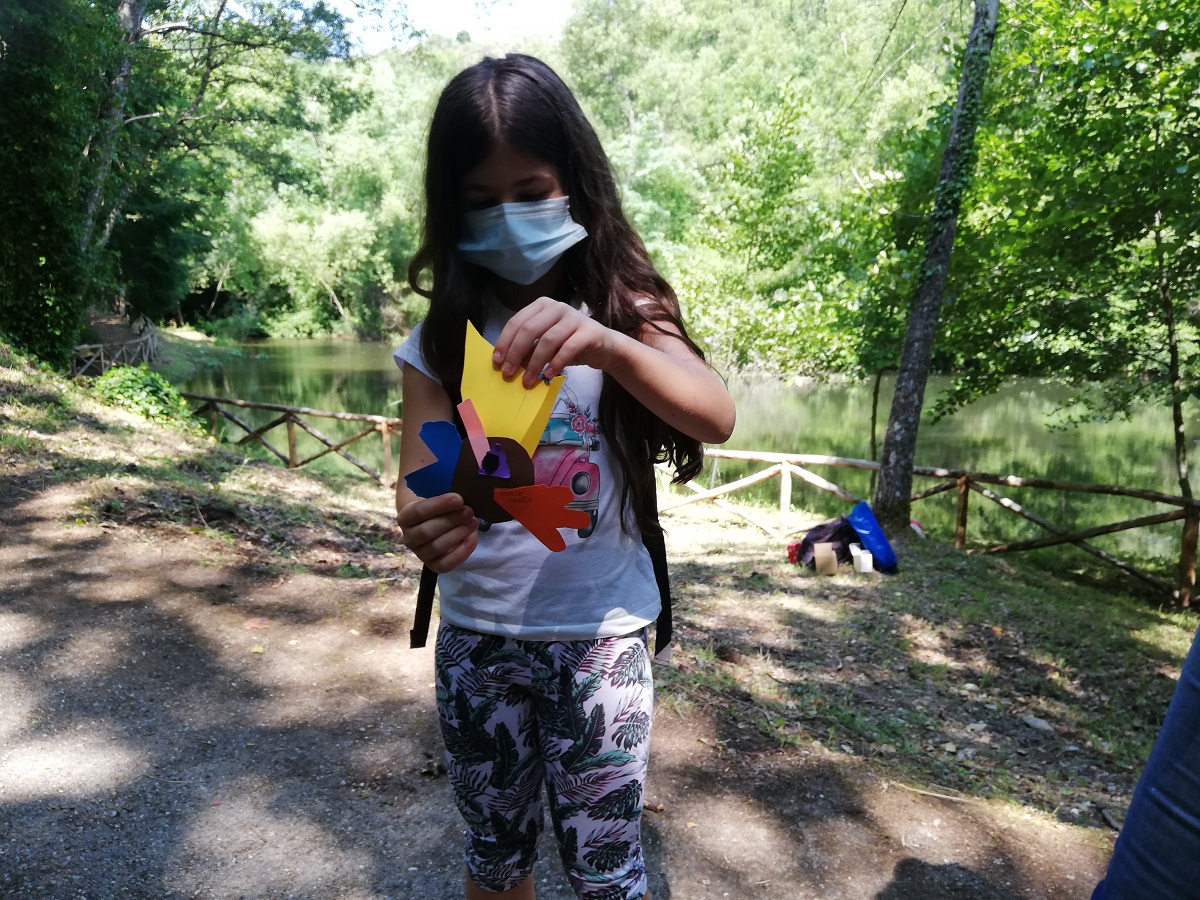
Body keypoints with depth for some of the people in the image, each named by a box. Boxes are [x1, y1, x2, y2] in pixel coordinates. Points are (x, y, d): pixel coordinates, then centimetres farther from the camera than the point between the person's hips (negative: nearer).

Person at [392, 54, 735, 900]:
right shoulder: (441, 336, -1)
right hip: (477, 635, 2)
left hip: (599, 633, -2)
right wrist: (426, 524, -32)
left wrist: (605, 345, -40)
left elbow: (716, 419, -20)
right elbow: (418, 481, -7)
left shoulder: (621, 306, -5)